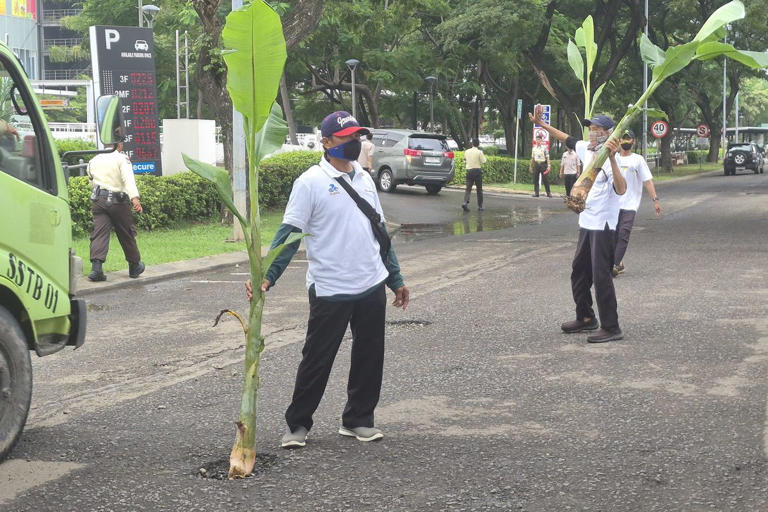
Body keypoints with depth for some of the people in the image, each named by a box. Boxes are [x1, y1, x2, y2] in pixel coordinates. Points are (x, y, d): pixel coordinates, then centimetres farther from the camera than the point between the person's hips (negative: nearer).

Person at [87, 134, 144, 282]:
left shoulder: (94, 161, 12)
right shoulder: (121, 159, -5)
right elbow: (128, 179, -21)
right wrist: (135, 198, -34)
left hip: (98, 200, 3)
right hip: (118, 201, -3)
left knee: (99, 233, -5)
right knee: (127, 234, 12)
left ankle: (96, 267, -24)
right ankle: (134, 266, 27)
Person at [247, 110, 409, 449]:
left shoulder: (364, 179, 12)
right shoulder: (310, 182, -9)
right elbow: (289, 232, -13)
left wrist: (396, 279, 20)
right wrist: (267, 277, -23)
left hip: (372, 287, 6)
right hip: (330, 291, -6)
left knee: (370, 358, 11)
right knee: (317, 360, 1)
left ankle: (358, 420, 25)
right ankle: (297, 424, 15)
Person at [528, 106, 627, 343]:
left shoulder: (610, 159, -20)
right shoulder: (586, 150, 5)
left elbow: (621, 189, -36)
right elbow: (567, 138, 24)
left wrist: (611, 157, -44)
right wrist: (541, 124, 25)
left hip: (604, 226, -9)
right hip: (586, 223, 9)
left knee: (601, 276, -9)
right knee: (579, 272, 18)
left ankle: (611, 328, -2)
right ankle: (585, 317, 32)